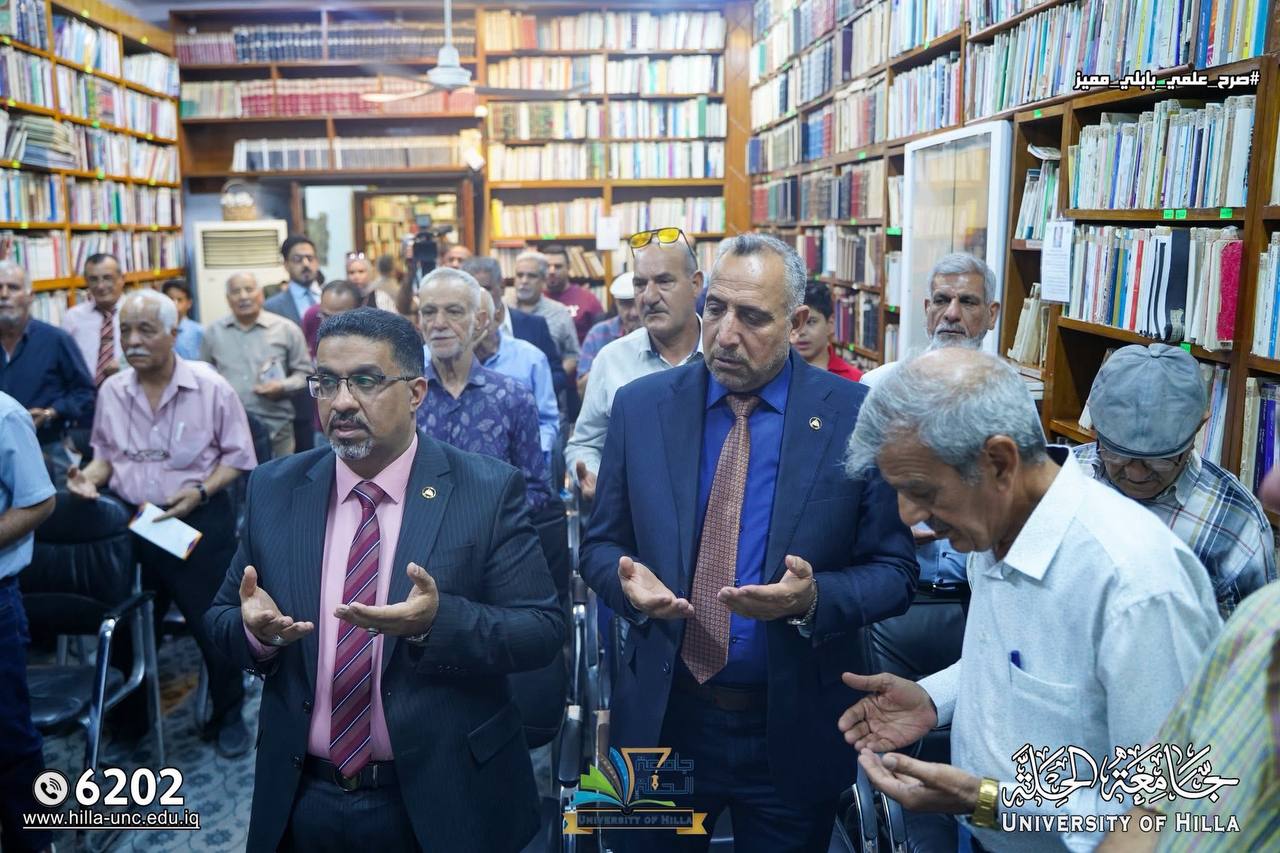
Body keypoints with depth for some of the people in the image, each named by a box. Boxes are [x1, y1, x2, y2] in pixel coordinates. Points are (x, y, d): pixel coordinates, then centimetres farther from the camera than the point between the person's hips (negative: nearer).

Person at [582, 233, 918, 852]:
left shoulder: (857, 416, -10)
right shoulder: (640, 406, -3)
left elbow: (893, 570, -6)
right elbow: (601, 544, 4)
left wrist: (814, 598, -25)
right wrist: (629, 580, -18)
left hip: (794, 731, -1)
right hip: (661, 718, 2)